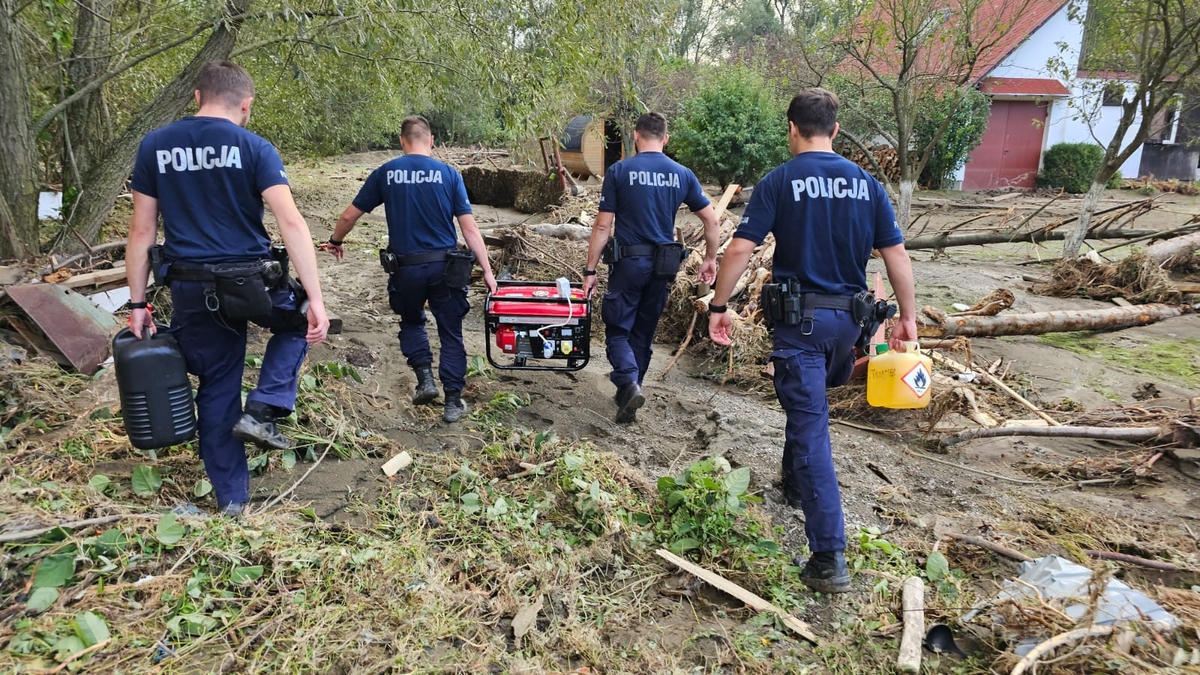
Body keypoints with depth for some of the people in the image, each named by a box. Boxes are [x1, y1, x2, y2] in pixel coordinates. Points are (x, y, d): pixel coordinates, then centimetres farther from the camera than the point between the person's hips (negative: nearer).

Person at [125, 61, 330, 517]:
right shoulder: (253, 148, -6)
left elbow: (141, 231, 5)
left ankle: (231, 497, 24)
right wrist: (315, 299, -16)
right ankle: (264, 410, 9)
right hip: (252, 281, -3)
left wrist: (137, 302, 10)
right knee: (298, 321, 28)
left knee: (216, 392, 17)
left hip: (191, 290, 4)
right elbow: (291, 223, -16)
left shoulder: (155, 147, 5)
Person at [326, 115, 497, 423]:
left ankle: (425, 378, 11)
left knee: (411, 321, 26)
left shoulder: (385, 173, 2)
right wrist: (487, 271, 0)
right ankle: (453, 401, 11)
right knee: (450, 333, 11)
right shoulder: (448, 173, -1)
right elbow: (469, 228, -4)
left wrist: (335, 241, 28)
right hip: (444, 265, 0)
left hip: (405, 267, 1)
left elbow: (349, 216, 8)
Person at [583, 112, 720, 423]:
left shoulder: (619, 171, -5)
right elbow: (711, 220, 5)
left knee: (618, 330, 7)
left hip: (629, 262, -3)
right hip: (663, 266, 4)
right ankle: (627, 393, 26)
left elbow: (602, 226, -6)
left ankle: (629, 383, -17)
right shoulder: (682, 174, 3)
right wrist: (710, 259, 18)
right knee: (643, 333, 17)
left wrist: (590, 270, 0)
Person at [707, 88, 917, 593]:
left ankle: (829, 559, -8)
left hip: (799, 316, -5)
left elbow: (740, 249, -12)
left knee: (811, 426, -5)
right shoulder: (866, 183, 5)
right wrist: (908, 315, 14)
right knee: (808, 406, 28)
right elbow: (896, 253, 5)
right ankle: (795, 484, 48)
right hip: (848, 316, 5)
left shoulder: (779, 182, -6)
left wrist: (718, 307, -3)